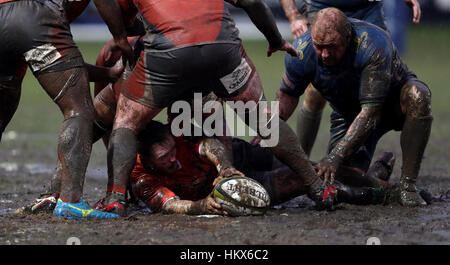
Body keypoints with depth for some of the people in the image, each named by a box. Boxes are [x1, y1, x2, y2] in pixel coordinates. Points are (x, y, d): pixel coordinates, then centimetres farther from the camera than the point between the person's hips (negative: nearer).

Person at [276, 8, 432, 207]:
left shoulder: (373, 45, -39)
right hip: (347, 113, 4)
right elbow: (288, 94, -4)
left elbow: (370, 111, -40)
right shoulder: (301, 53, -25)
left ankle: (408, 185, -28)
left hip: (394, 96, -4)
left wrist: (336, 156, -46)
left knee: (417, 96, -39)